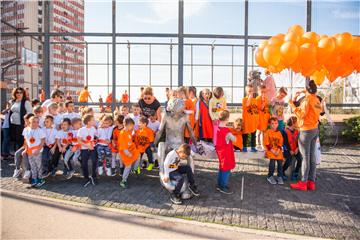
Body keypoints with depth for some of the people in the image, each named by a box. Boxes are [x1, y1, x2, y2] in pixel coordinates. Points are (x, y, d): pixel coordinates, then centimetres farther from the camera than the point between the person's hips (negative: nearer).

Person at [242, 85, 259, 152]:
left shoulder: (254, 99, 11)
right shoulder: (244, 99, -3)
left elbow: (257, 109, 14)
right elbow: (247, 105, -23)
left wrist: (257, 119, 8)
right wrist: (249, 97, -20)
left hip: (254, 119, 5)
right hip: (247, 119, -5)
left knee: (253, 134, 8)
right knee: (245, 134, 2)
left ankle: (253, 147, 16)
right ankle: (244, 147, 12)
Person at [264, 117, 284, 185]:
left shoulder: (279, 133, 7)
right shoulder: (268, 132, -4)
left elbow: (280, 143, 5)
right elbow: (267, 143, -8)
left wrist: (278, 151, -9)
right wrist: (272, 151, -13)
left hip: (278, 151, 4)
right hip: (270, 151, -4)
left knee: (280, 163, -1)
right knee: (272, 163, -14)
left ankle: (280, 177, 16)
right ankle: (270, 177, 5)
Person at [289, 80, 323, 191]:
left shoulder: (307, 100, -12)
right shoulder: (317, 101, 9)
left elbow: (301, 114, -14)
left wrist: (292, 104, -9)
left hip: (306, 130, -7)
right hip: (315, 130, 7)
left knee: (305, 157, -4)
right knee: (312, 156, 10)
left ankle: (303, 183, 1)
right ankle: (311, 182, 15)